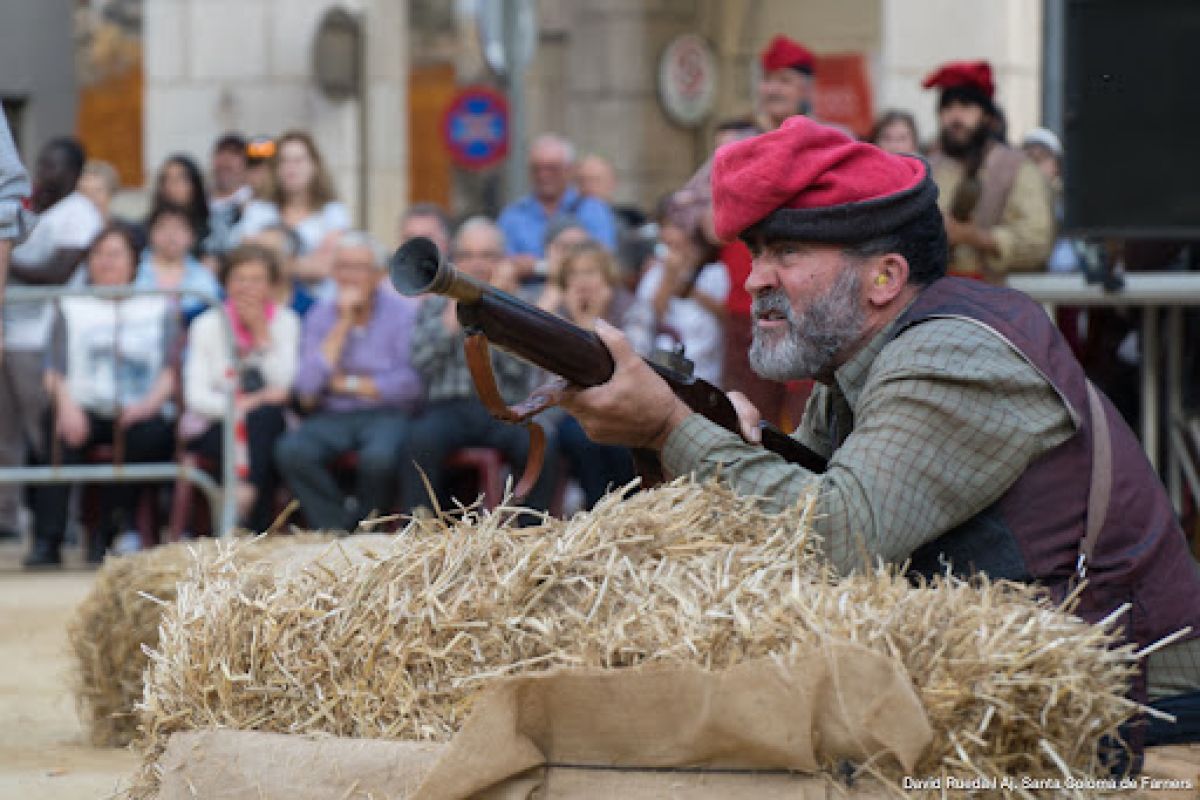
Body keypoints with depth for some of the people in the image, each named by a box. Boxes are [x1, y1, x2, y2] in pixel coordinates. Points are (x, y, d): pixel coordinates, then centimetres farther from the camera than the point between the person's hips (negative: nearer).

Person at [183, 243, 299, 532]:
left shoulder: (285, 322, 6)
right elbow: (196, 396, -8)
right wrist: (242, 405, -23)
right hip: (212, 427, -2)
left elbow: (282, 386, -7)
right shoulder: (208, 325, 2)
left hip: (264, 424, 2)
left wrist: (262, 332, -12)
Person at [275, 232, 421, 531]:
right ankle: (337, 528, -16)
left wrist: (349, 384, -2)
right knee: (291, 451, -29)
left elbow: (412, 382, -10)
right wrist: (343, 324, -5)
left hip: (387, 414, -3)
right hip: (332, 416, 3)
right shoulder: (321, 316, 10)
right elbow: (307, 389, -4)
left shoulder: (404, 312, 1)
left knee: (379, 456, -37)